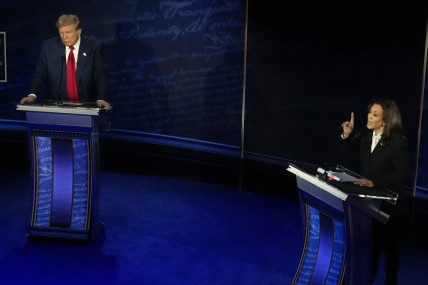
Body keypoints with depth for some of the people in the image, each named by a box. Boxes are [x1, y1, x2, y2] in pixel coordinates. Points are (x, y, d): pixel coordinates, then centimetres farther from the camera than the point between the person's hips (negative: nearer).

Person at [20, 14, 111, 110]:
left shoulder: (93, 46, 0)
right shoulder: (48, 46, 4)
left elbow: (100, 76, -4)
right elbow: (40, 74, 5)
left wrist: (101, 100, -20)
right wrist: (32, 95, -13)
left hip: (85, 106, -1)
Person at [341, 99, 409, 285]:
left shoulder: (398, 142, -21)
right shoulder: (366, 136, -4)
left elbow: (403, 174, -22)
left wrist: (374, 182, -28)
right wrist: (347, 135, -8)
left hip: (390, 204, -5)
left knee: (389, 243, 14)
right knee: (372, 241, 19)